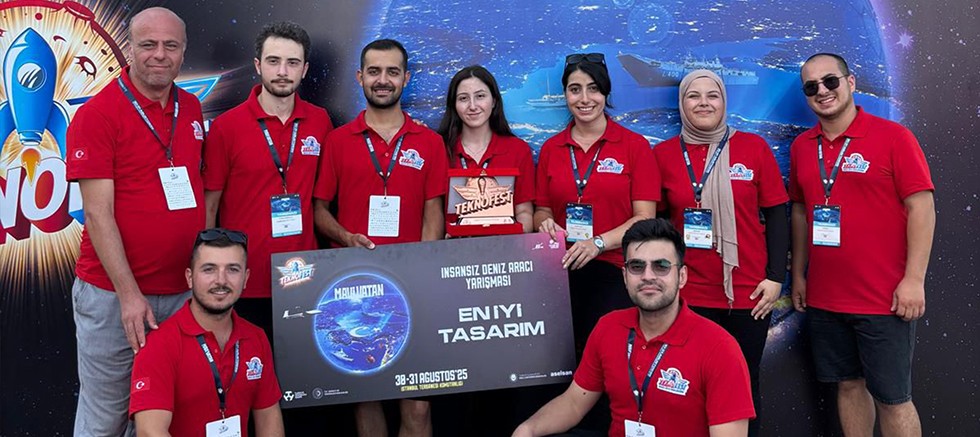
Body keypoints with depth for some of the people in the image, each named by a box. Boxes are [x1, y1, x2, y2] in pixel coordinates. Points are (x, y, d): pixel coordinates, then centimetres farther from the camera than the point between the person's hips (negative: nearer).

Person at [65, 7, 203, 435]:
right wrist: (130, 294, -17)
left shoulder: (191, 108, 7)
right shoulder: (97, 114, -9)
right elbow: (98, 214, -13)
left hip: (183, 292, 5)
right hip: (113, 294, -5)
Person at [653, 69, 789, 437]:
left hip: (749, 293, 0)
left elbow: (777, 215, 2)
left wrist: (775, 277, -4)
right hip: (688, 294, 0)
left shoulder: (754, 147, 1)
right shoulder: (663, 154, 2)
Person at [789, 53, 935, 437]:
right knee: (848, 384, 15)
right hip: (823, 299, 5)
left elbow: (921, 207, -10)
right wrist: (798, 274, 13)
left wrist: (914, 279, -14)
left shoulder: (893, 137, -7)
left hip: (884, 300, -5)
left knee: (892, 399, 3)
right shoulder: (801, 147, 7)